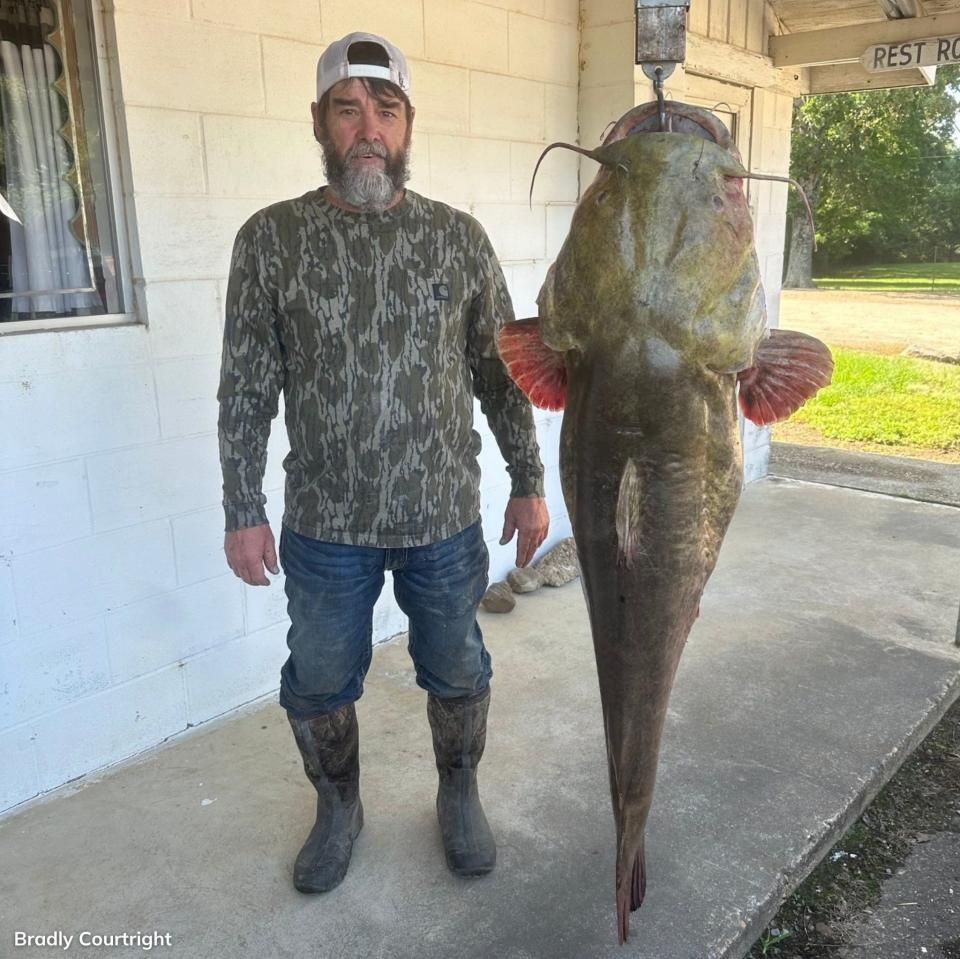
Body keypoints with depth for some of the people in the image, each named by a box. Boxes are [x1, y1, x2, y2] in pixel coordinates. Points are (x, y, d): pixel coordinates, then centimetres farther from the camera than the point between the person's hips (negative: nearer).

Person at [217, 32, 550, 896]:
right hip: (326, 528, 0)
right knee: (320, 684, 16)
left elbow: (500, 371, 3)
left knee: (458, 673, 17)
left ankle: (459, 795, 44)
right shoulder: (272, 238, -5)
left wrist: (528, 482, 2)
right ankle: (339, 808, 43)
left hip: (446, 519, 1)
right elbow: (247, 388, -2)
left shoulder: (459, 237, -2)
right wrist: (243, 511, -3)